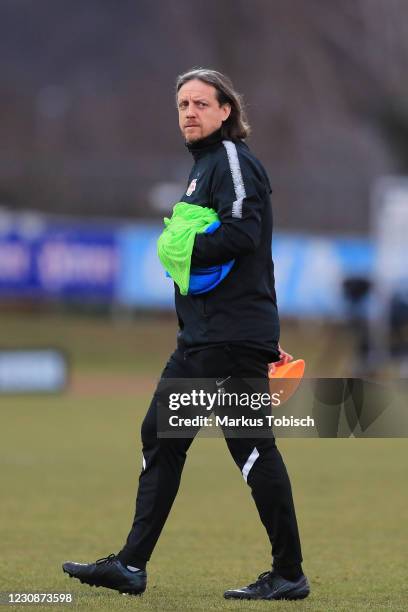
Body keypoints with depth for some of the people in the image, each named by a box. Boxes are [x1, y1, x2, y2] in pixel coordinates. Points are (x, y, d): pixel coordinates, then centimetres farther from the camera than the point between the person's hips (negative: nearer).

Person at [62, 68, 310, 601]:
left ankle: (289, 574, -1)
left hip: (233, 337, -10)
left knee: (252, 446, -7)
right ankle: (132, 565, 11)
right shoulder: (207, 163, 21)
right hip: (203, 336, 10)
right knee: (161, 436, 9)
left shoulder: (232, 159, -8)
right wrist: (266, 334, 23)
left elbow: (242, 232, -24)